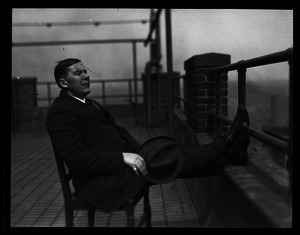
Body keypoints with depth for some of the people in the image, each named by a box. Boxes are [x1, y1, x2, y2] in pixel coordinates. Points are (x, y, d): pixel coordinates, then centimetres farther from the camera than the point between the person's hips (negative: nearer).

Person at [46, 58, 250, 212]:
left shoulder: (88, 105, 18)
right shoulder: (61, 113, -13)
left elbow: (118, 131, 13)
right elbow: (76, 156, -23)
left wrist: (140, 153, -4)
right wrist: (123, 157, -27)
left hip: (117, 166, 9)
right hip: (102, 181, -9)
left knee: (172, 158, -5)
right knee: (170, 160, -12)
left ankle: (227, 152, -2)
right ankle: (225, 146, 0)